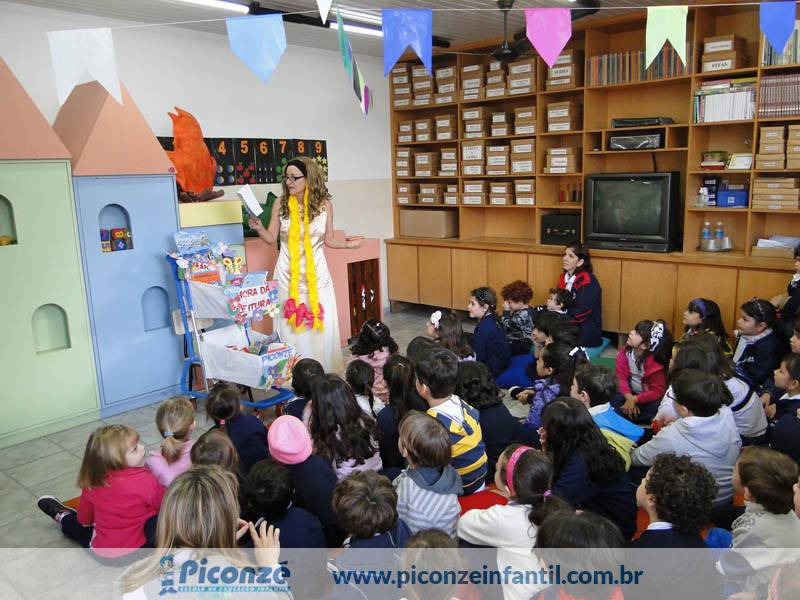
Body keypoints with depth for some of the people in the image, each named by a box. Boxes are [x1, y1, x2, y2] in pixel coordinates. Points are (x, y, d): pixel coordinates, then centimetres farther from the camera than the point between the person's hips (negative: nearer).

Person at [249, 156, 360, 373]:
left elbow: (328, 240, 8)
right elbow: (272, 238, 5)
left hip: (316, 271, 0)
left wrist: (348, 244, -4)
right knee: (291, 323, 1)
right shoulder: (280, 204, -1)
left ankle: (323, 371, 17)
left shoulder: (324, 204, -2)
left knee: (320, 322, 2)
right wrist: (259, 229, -13)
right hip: (288, 272, 0)